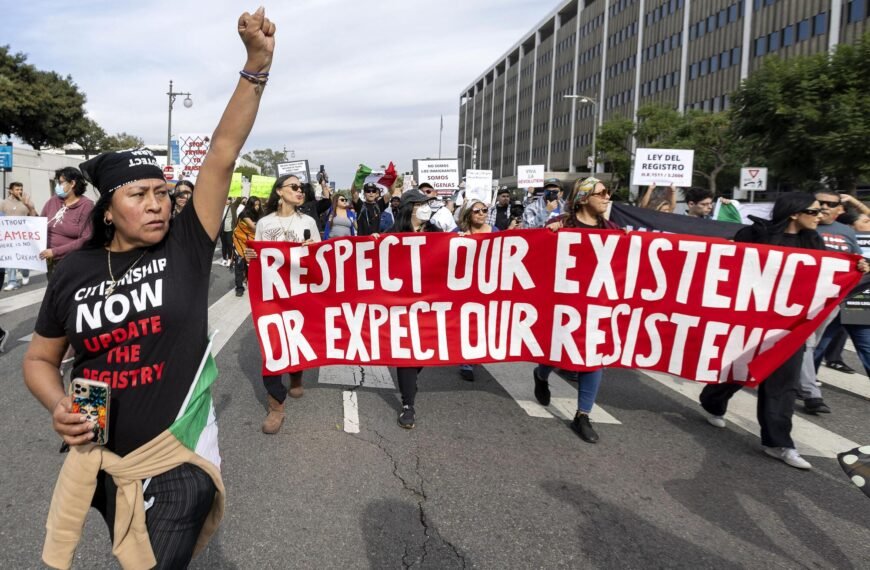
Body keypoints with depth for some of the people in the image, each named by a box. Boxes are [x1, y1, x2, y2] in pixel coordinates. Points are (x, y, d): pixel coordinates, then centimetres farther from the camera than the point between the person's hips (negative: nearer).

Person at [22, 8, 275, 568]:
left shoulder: (186, 248, -8)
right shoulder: (74, 271, -2)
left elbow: (223, 155, -17)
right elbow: (40, 359, 10)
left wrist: (257, 65, -22)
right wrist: (59, 407, -11)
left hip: (177, 460, -2)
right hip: (98, 461, 3)